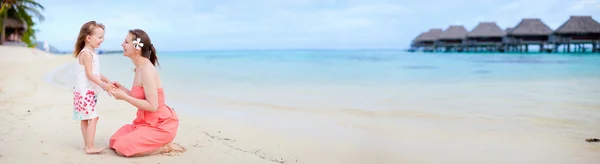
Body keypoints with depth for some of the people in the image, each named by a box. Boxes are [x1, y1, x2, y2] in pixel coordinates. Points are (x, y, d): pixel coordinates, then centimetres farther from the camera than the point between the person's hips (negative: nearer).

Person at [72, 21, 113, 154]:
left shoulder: (91, 54, 16)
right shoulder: (87, 53, -15)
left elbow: (96, 73, 22)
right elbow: (89, 74, -21)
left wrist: (108, 81, 15)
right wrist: (103, 84, -23)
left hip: (89, 92, 10)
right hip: (85, 92, -10)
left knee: (86, 119, 13)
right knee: (93, 118, -12)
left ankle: (88, 145, 19)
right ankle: (90, 147, -12)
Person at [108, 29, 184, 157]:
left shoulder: (147, 70, -21)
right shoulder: (140, 68, 8)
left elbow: (152, 106, -24)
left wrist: (124, 97, -20)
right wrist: (122, 89, 5)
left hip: (161, 125, -10)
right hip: (147, 122, 10)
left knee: (121, 148, -16)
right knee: (113, 143, 12)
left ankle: (165, 147, -3)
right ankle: (157, 144, 12)